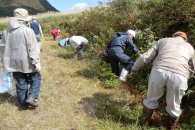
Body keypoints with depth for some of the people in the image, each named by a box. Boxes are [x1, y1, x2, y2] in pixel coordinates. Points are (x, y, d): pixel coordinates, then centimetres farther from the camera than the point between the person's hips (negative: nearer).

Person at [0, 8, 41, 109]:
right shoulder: (28, 31, -13)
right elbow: (33, 48, -15)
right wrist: (36, 62, -11)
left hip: (13, 62, 5)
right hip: (26, 62, -5)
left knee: (20, 83, 14)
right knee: (35, 78, 14)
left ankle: (23, 103, 24)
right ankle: (31, 97, 0)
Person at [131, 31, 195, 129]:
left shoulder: (163, 40, 29)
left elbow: (146, 57, 18)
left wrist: (134, 68, 30)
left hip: (158, 71, 0)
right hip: (179, 76, 0)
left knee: (151, 100, 23)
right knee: (174, 106, 23)